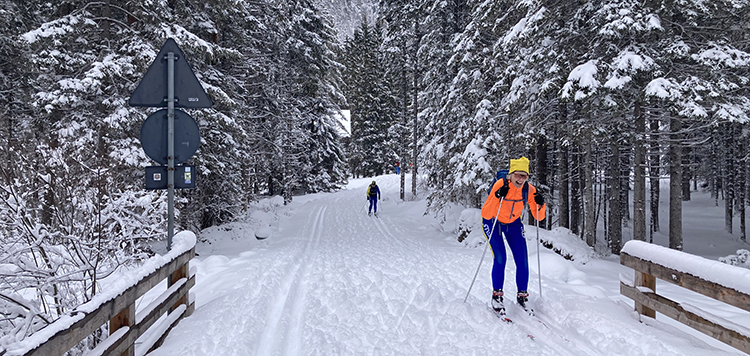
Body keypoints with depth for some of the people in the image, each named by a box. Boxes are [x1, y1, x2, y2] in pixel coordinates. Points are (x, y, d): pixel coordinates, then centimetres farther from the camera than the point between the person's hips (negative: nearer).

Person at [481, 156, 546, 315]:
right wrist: (497, 198, -47)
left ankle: (522, 296, 14)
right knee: (500, 258, -17)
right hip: (493, 222, -3)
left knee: (522, 260, -5)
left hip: (514, 224, 4)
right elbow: (485, 214, -33)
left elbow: (538, 216, -11)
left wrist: (540, 205, -32)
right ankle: (496, 296, 0)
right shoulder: (500, 185, -30)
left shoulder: (529, 189, -20)